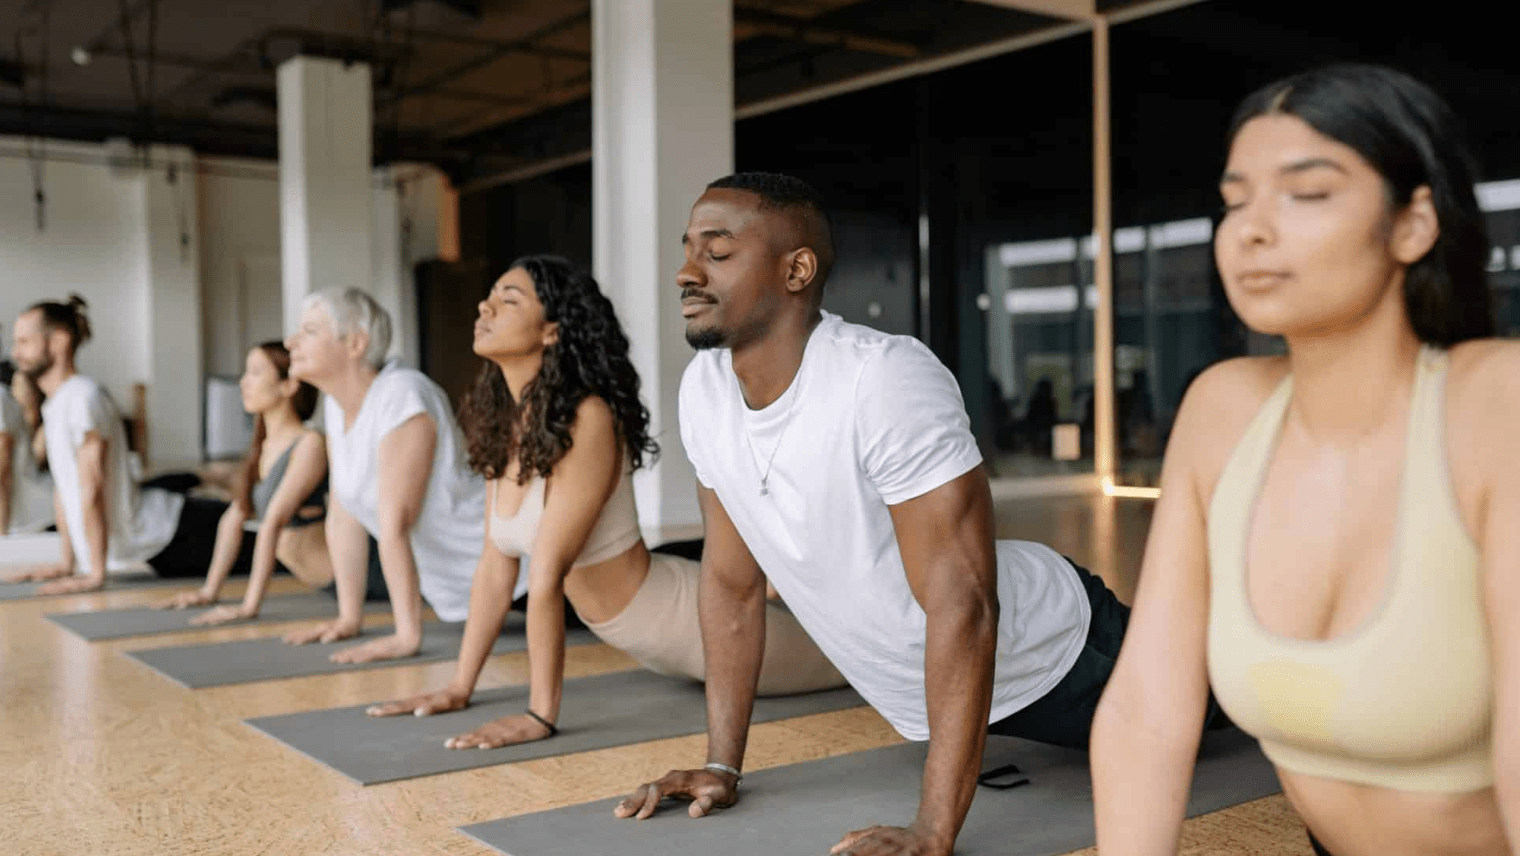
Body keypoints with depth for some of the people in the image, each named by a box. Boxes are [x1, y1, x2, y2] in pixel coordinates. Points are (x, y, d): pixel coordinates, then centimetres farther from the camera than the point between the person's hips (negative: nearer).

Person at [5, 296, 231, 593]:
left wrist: (95, 573, -18)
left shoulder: (83, 396, -18)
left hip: (182, 534, -9)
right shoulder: (56, 403, 11)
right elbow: (63, 487, 16)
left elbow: (91, 488, -19)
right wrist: (67, 563, 16)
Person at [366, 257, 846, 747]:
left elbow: (546, 576, -31)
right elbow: (495, 564, -1)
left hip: (688, 621, -8)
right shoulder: (501, 421, -6)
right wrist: (460, 688, 0)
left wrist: (541, 714, -30)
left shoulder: (586, 420, -31)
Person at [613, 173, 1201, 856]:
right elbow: (731, 579, -3)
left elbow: (963, 603, -36)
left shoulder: (886, 378, -35)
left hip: (1050, 662, -7)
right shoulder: (704, 388, -12)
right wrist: (722, 764, -5)